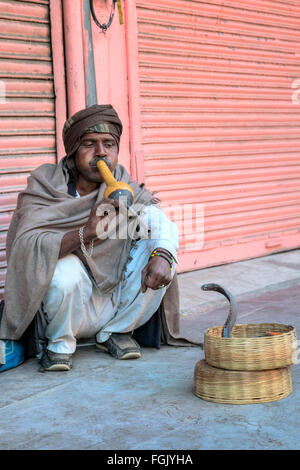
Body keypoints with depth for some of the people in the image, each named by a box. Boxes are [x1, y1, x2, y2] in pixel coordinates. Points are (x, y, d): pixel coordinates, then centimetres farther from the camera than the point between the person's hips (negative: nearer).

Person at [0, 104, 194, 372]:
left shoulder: (121, 185, -1)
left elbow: (162, 220, -13)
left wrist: (163, 255, -36)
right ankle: (59, 344, -5)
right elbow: (26, 245, -28)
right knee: (64, 267, -35)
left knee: (162, 249, -14)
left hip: (116, 302, 4)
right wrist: (85, 233, -45)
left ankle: (117, 331, 2)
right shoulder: (45, 187, -12)